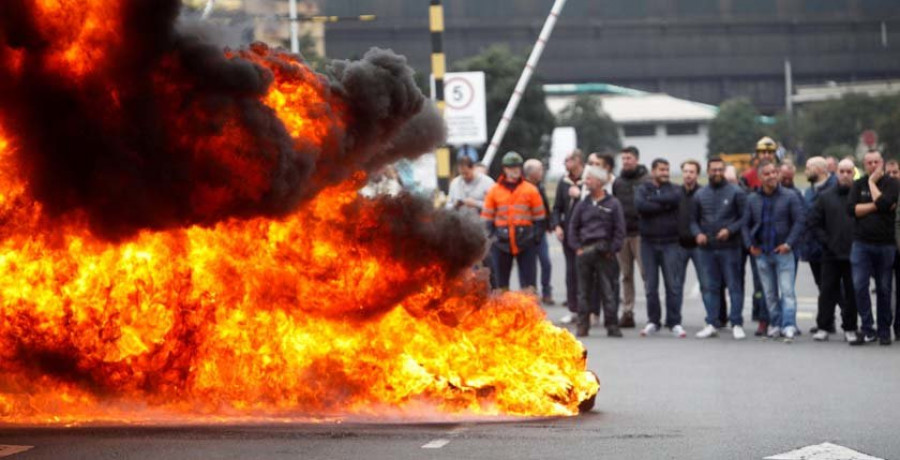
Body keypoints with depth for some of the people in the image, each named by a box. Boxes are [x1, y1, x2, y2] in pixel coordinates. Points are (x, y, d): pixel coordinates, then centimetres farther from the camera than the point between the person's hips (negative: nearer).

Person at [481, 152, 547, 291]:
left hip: (525, 242, -1)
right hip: (502, 241, 1)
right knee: (501, 280, 8)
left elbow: (540, 217, 7)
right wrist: (491, 235, -3)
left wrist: (537, 235, -1)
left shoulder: (531, 190, 3)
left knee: (528, 280, -3)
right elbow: (487, 217, 7)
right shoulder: (494, 191, 4)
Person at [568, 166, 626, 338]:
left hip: (604, 253, -4)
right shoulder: (583, 204, 11)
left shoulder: (613, 204, 1)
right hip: (585, 251, 4)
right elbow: (573, 227, 15)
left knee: (608, 291, -3)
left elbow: (619, 230, 1)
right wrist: (577, 247, 4)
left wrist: (612, 250, -6)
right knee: (583, 291, 4)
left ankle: (612, 326, -1)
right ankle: (582, 325, 9)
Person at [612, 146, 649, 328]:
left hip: (640, 233, -5)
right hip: (622, 233, 5)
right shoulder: (618, 182, 14)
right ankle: (627, 312, 9)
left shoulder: (646, 180, -1)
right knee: (626, 275, 7)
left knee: (645, 272, -7)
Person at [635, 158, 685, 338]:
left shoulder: (673, 189, 9)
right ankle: (653, 321, 13)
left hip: (669, 243, 0)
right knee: (650, 285, 4)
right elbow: (640, 205, -14)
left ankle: (674, 322, 1)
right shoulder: (643, 189, 7)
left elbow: (675, 199, -14)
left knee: (673, 284, -4)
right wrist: (664, 205, -11)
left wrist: (653, 200, -10)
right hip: (648, 243, 0)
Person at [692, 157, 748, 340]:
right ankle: (712, 324, 11)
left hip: (730, 247, -4)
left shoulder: (736, 192, 0)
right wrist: (697, 233, -4)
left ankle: (737, 324, 2)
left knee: (734, 286, -2)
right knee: (710, 287, 6)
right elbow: (693, 219, 15)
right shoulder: (700, 194, 11)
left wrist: (730, 230, -15)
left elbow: (745, 218, -2)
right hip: (707, 249, 4)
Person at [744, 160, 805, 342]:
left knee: (787, 291, -11)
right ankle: (775, 324, 18)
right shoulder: (753, 199, 8)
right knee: (769, 293, 9)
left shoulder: (790, 196, -2)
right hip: (761, 253, 4)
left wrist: (789, 243, -12)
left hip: (783, 252, -4)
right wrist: (750, 245, 2)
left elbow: (800, 221, -5)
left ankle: (789, 325, -17)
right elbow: (746, 224, 15)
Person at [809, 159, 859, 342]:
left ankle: (850, 328, 12)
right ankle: (823, 327, 8)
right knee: (827, 291, 3)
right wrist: (826, 241, -1)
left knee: (852, 293, 4)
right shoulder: (826, 197, 7)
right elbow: (813, 223, 10)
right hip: (830, 254, 2)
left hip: (853, 254, -2)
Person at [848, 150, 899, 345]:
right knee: (859, 287, -7)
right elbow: (852, 209, -3)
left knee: (884, 289, 5)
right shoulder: (858, 185, 9)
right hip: (861, 243, 2)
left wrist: (872, 182, -7)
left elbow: (884, 203, -17)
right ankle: (867, 330, -1)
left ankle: (884, 331, 13)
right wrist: (876, 205, -11)